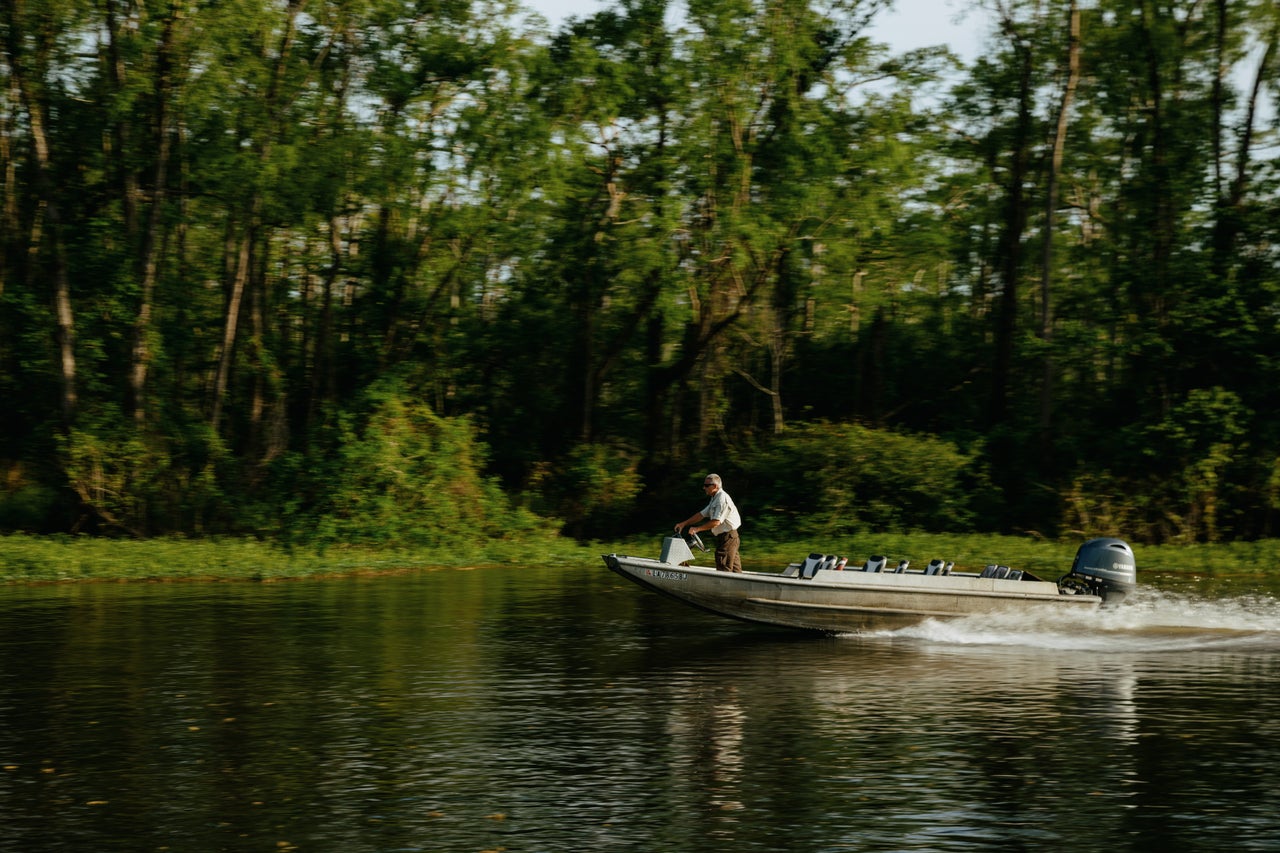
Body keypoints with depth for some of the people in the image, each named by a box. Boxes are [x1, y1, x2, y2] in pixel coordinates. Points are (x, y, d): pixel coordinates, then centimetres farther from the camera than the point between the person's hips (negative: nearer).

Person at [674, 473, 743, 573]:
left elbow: (716, 522, -23)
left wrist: (697, 529, -16)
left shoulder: (722, 499, -18)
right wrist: (684, 524, 14)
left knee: (723, 568, -10)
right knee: (734, 567, 11)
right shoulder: (715, 499, 16)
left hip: (727, 536, -10)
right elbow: (702, 514, 19)